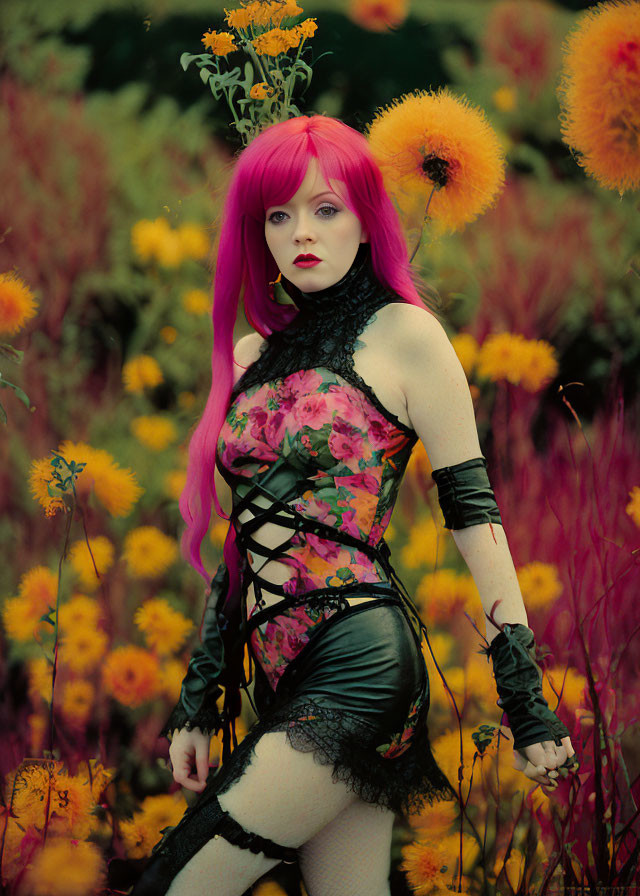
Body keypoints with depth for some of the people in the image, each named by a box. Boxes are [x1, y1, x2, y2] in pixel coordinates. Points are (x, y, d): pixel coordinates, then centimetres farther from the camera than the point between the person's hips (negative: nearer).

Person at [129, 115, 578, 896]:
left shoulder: (403, 336, -2)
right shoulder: (252, 356, 16)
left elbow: (470, 510, -4)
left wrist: (525, 695, -8)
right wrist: (198, 699, 16)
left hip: (358, 661, -6)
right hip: (284, 677, 6)